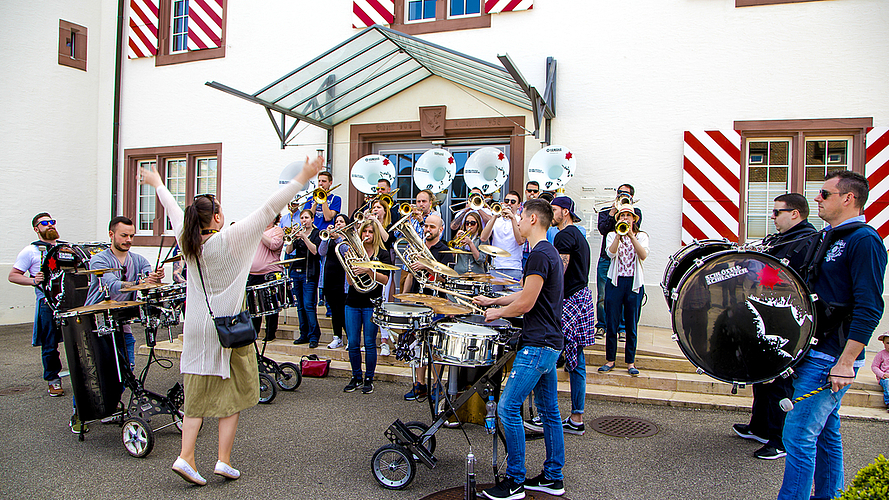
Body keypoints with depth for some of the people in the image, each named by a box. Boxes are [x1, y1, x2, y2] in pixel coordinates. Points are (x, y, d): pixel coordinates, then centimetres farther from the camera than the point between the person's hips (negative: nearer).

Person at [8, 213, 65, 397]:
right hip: (47, 301, -3)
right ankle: (53, 380, 16)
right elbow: (13, 276, 3)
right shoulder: (31, 251, 3)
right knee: (50, 345, 2)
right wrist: (34, 281, -12)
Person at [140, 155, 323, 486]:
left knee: (198, 392, 13)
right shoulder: (230, 238, -15)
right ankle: (224, 459, 11)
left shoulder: (187, 240, 1)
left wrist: (157, 184, 38)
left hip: (197, 328, 5)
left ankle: (186, 457, 11)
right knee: (232, 392, 7)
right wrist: (302, 179, -16)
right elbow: (268, 210, -17)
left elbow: (173, 209, 19)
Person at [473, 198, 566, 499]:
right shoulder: (550, 252, 16)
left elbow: (525, 303, -19)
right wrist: (492, 301, 22)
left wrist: (497, 313, -3)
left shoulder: (539, 254, -17)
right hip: (551, 343, 11)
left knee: (508, 408, -7)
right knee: (548, 410, 15)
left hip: (537, 345, -11)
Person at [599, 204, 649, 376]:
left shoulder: (642, 236, 7)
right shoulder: (612, 235, 7)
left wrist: (631, 236, -21)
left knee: (631, 324, 4)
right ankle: (610, 359, 13)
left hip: (634, 283, 0)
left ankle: (630, 362, 14)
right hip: (615, 282, 0)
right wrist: (619, 234, -19)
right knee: (611, 323, 2)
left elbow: (643, 255, -12)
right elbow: (611, 253, -12)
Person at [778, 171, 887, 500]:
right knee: (825, 432, 18)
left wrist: (846, 362, -23)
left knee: (798, 435, -8)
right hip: (815, 352, 9)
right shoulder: (829, 237, 15)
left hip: (831, 358, -9)